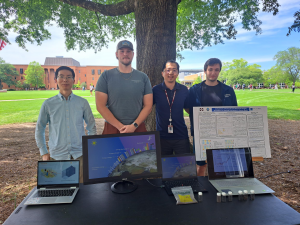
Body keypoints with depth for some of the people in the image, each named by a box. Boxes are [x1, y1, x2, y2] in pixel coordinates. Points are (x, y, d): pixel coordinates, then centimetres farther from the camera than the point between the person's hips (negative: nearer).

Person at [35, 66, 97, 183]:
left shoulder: (82, 103, 2)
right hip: (56, 156, 0)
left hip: (79, 155, 0)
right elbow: (39, 129, 11)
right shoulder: (48, 104, 2)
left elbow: (91, 127, 10)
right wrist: (44, 153, 6)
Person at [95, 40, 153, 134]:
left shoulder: (143, 77, 5)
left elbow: (148, 106, 2)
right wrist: (121, 127, -11)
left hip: (138, 128, 1)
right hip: (112, 128, -1)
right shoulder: (106, 76, 0)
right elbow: (100, 106, -5)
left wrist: (134, 126, -11)